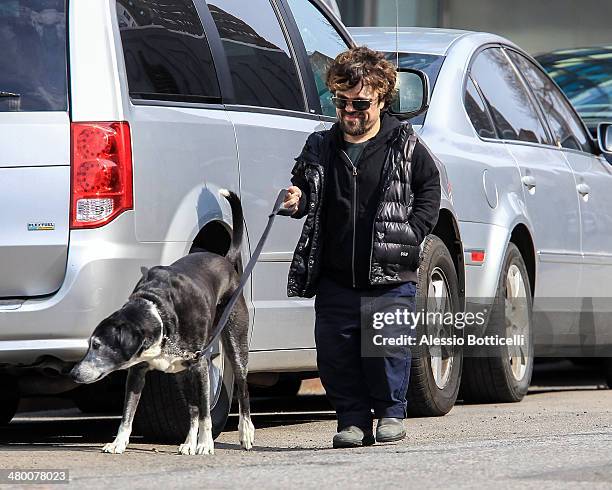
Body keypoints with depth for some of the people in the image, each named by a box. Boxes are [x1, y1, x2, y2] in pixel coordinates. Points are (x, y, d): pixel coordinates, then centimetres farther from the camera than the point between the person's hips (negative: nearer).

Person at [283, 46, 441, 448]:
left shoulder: (405, 146, 1)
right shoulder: (320, 148, 10)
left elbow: (430, 188, 6)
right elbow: (305, 188, 20)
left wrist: (411, 234, -5)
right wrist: (297, 200, -4)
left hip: (391, 278, -3)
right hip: (335, 277, 3)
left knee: (388, 348, -7)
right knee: (335, 354, 1)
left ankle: (391, 412, 12)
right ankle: (353, 420, 13)